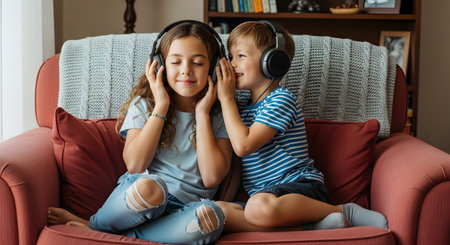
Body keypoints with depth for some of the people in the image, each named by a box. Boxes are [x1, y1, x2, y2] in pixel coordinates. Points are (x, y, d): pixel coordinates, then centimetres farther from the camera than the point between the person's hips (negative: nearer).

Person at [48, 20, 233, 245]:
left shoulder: (220, 115, 6)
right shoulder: (144, 104, 6)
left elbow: (212, 178, -8)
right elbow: (135, 165, -9)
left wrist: (202, 114, -7)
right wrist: (161, 107, -9)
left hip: (183, 210, 2)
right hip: (141, 196, -2)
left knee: (211, 216, -36)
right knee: (149, 185, -39)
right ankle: (99, 224, -8)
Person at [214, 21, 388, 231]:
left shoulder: (280, 100, -6)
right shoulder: (242, 107, 22)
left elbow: (243, 145, -16)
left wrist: (227, 97, -6)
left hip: (301, 186, -7)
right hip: (264, 194, 7)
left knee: (259, 207, -42)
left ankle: (343, 212, -17)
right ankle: (308, 225, -25)